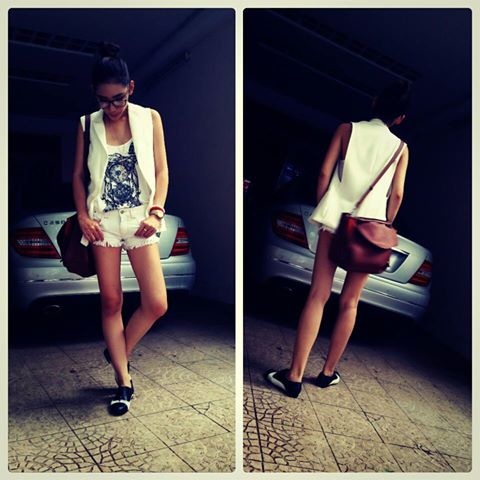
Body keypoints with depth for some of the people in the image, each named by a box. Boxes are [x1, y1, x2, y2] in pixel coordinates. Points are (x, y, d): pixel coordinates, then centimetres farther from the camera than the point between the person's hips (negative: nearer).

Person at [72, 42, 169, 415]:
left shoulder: (149, 118, 3)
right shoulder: (87, 125, 5)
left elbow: (161, 170, 2)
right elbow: (79, 175, 8)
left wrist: (156, 212, -10)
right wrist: (83, 216, -6)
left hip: (140, 218, 0)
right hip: (104, 221, 1)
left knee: (157, 304, -7)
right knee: (111, 302, 3)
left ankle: (119, 353, 22)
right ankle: (124, 381, 17)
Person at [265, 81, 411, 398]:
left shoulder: (347, 129, 7)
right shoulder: (400, 148, 8)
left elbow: (324, 174, -1)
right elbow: (397, 195, 2)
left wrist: (321, 211, 8)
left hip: (335, 223, -1)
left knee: (318, 297, -1)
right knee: (349, 303, 12)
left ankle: (295, 376, -2)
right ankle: (328, 372, 21)